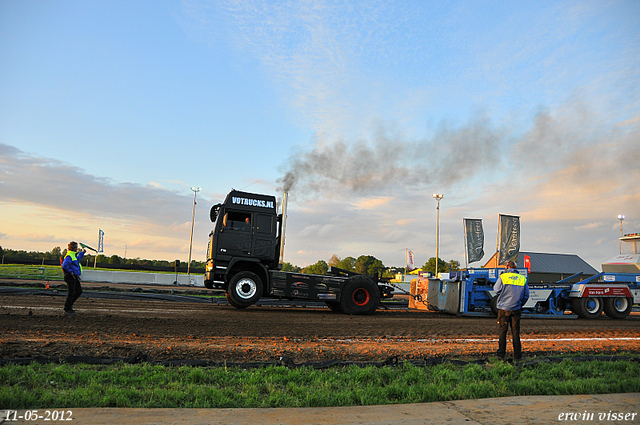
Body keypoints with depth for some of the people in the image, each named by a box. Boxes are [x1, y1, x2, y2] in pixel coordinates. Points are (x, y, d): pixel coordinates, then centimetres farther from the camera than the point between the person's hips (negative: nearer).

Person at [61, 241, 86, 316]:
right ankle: (67, 310, 2)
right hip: (70, 277, -10)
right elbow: (64, 266, -29)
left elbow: (78, 259, 42)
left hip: (74, 277, 10)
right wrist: (71, 272, -21)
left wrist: (82, 252, 46)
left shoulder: (74, 255, 16)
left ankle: (69, 304, 24)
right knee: (71, 293, -5)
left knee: (79, 291, 14)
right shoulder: (69, 256, -17)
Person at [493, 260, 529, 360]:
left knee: (502, 331, 4)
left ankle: (501, 354, 3)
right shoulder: (523, 279, 5)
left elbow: (496, 290, -3)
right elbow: (526, 295, 9)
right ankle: (517, 355, 11)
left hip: (504, 308, -2)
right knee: (515, 332, 9)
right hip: (516, 309, 3)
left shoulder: (503, 277, -7)